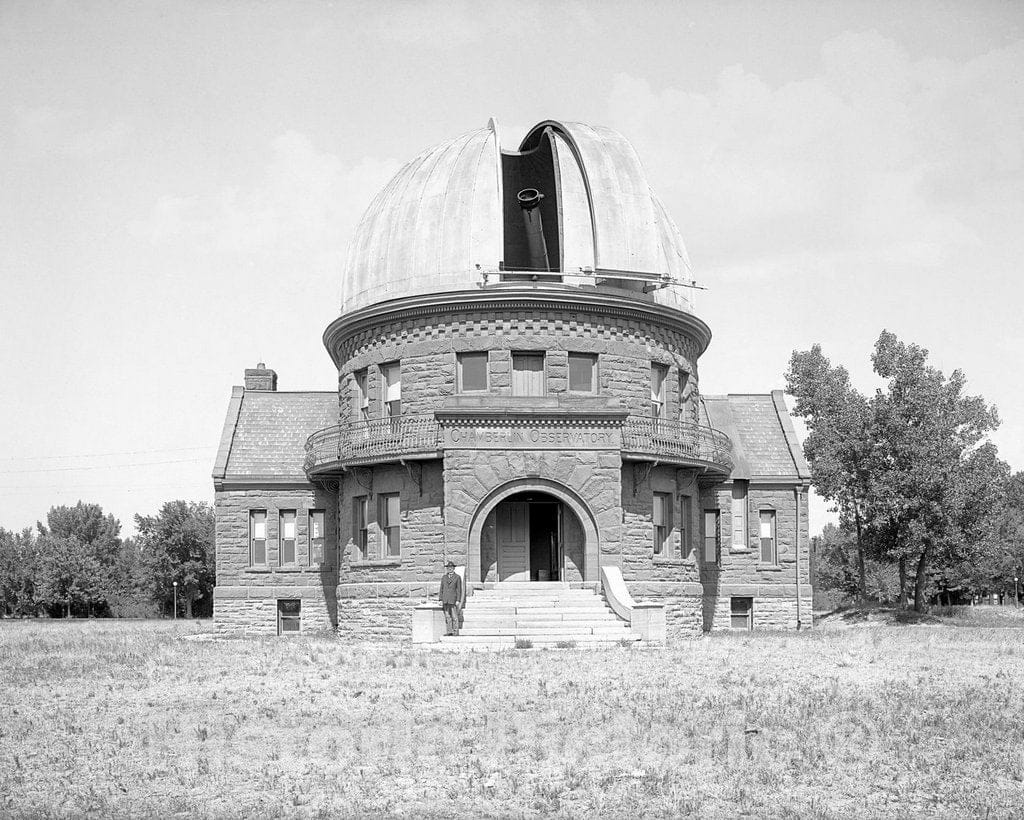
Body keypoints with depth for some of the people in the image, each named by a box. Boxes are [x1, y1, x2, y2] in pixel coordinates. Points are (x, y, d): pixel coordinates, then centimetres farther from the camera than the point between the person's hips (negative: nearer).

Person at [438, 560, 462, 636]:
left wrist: (458, 601, -7)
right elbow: (441, 589, 14)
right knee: (447, 616, 3)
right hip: (445, 600, 4)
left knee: (454, 617, -4)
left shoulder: (457, 577, 3)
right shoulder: (444, 577, 15)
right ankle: (449, 631, 5)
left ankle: (455, 632, -1)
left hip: (453, 600, -4)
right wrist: (440, 599, 6)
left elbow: (459, 590, 0)